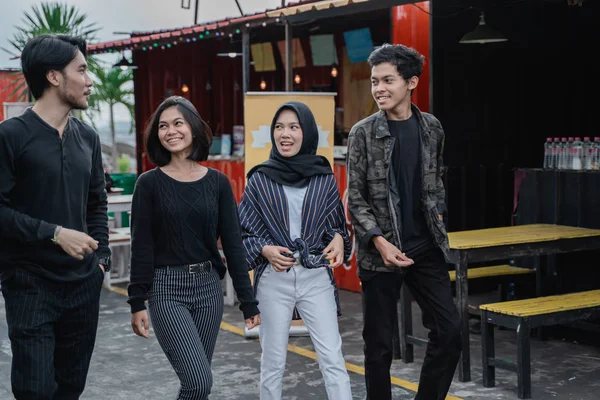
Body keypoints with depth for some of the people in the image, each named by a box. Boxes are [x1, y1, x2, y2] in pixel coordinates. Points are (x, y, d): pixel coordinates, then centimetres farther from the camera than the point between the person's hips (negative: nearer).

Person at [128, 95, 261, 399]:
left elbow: (233, 245, 3)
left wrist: (249, 302, 2)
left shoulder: (218, 183, 4)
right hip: (167, 289, -3)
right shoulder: (149, 183, -3)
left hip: (208, 287, 3)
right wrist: (137, 302, -7)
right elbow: (141, 247, -4)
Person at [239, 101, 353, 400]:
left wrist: (338, 239, -8)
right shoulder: (260, 179, 0)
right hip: (274, 278, 0)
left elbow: (336, 223, 14)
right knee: (273, 361, 8)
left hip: (316, 277, 1)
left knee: (333, 358, -4)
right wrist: (264, 249, -15)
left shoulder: (324, 178, 2)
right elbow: (243, 232, 4)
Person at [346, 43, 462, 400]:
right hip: (380, 253, -3)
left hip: (426, 248, 4)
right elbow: (355, 198, -7)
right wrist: (379, 241, -18)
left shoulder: (432, 128, 5)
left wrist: (438, 214, 7)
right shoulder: (363, 133, -6)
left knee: (449, 330, 1)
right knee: (379, 342, 4)